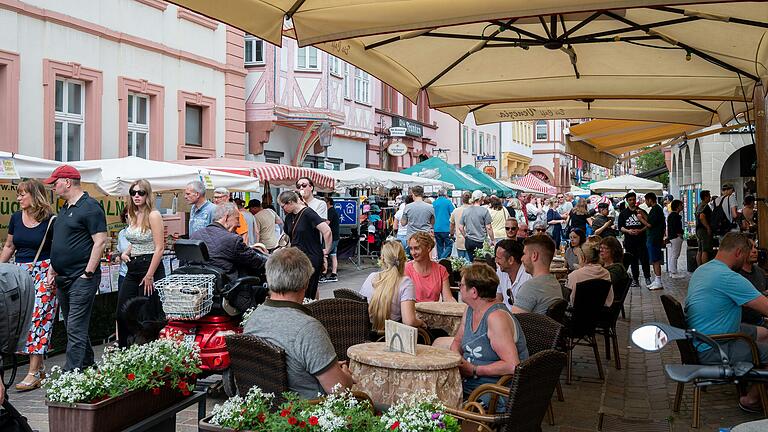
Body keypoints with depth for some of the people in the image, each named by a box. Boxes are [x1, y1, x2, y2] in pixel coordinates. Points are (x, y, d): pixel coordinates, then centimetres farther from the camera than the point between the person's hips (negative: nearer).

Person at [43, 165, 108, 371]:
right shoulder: (65, 208, 17)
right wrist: (52, 268, 15)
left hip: (81, 279, -10)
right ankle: (88, 366, 28)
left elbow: (100, 241, -17)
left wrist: (88, 273, -19)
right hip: (63, 278, 10)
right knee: (73, 326, 16)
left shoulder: (90, 207, -12)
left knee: (76, 328, -9)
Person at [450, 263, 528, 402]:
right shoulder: (470, 310, 8)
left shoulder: (497, 317, -20)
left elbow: (512, 366, -26)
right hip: (467, 384, 8)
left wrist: (474, 370, -19)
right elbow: (457, 341, 22)